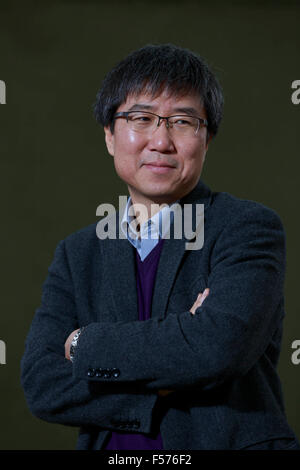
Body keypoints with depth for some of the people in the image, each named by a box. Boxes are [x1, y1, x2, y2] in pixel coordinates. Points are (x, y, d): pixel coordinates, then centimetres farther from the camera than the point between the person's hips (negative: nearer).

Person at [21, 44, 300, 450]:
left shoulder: (251, 227, -5)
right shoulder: (78, 254, 7)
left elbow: (220, 344, -21)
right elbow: (42, 386, -4)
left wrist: (85, 344, -10)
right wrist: (169, 387, -15)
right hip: (110, 449, 3)